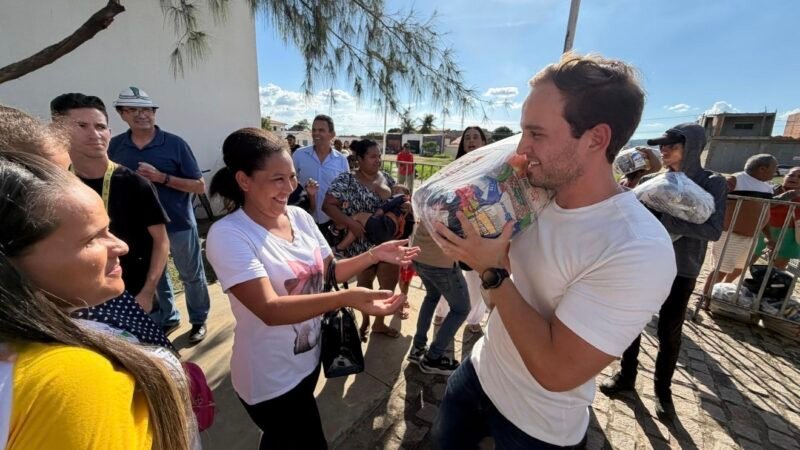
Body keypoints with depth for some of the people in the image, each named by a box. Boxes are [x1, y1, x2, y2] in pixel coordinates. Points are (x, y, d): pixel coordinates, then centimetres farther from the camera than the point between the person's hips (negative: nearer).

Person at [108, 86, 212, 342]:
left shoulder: (175, 144, -10)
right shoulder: (115, 146, 2)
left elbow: (200, 186, -12)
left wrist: (161, 177, -21)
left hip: (179, 224, -4)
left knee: (191, 275, 9)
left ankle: (199, 320, 28)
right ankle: (165, 319, 37)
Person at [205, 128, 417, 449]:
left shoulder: (300, 217, -5)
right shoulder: (228, 234, -23)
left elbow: (328, 271, 3)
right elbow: (270, 310, -33)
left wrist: (374, 255, -12)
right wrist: (349, 298, -45)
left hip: (308, 359, 6)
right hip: (270, 378, -5)